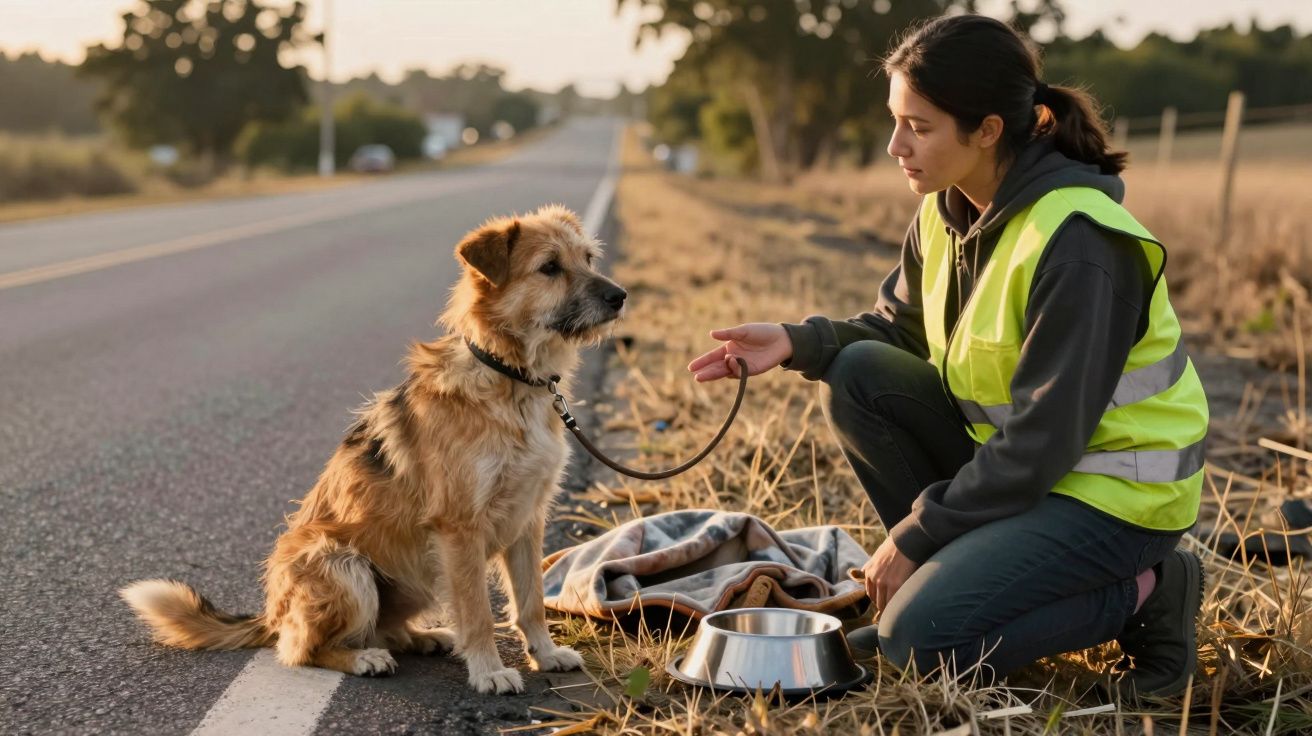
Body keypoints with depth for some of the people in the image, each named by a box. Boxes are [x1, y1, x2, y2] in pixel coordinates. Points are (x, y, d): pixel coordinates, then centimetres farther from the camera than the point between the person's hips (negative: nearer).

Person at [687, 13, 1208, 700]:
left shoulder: (1076, 243, -27)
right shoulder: (948, 208, -2)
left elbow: (1042, 440, -25)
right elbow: (895, 327, 10)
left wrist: (915, 535, -18)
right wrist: (798, 342, -10)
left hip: (1115, 486, -8)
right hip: (1005, 447, 8)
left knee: (922, 637, -20)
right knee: (856, 376, -8)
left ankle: (1144, 593, -1)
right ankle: (951, 572, 4)